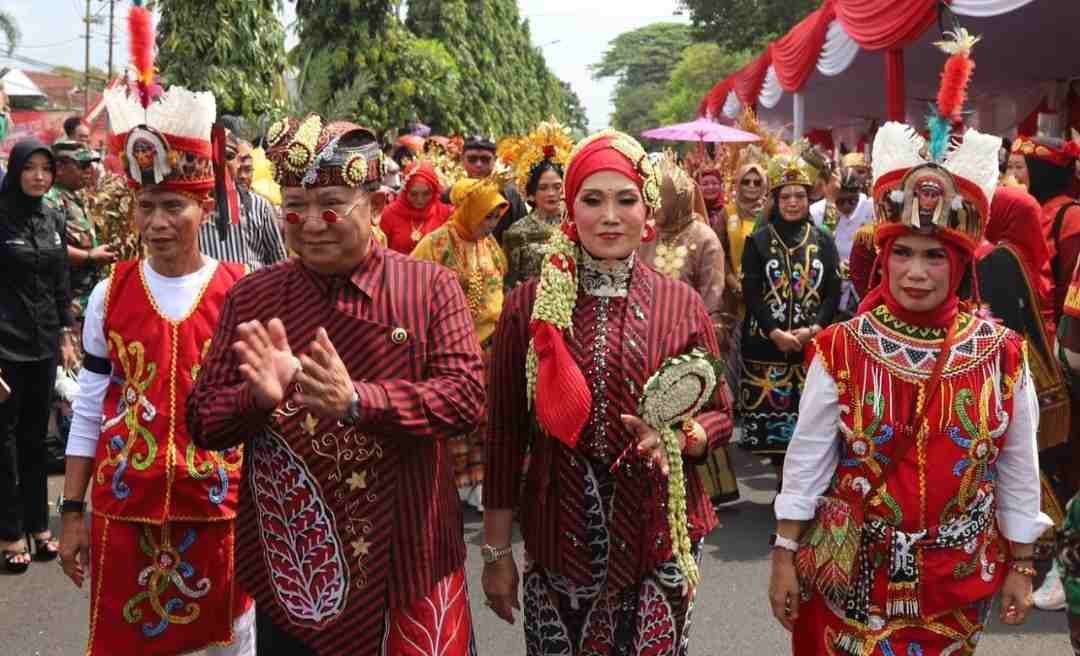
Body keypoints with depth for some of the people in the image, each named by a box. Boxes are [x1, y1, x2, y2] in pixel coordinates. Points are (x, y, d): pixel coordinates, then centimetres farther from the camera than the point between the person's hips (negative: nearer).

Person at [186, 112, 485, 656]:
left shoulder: (431, 287, -4)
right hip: (288, 568, 2)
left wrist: (357, 400, -29)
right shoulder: (251, 297, 1)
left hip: (408, 563, -1)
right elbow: (202, 423, 0)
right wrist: (259, 396, -22)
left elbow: (465, 397, -14)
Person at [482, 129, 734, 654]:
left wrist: (678, 437, -16)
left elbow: (719, 416, 6)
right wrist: (496, 552, 1)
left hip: (657, 535, 1)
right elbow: (505, 433, 0)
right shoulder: (529, 305, -3)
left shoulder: (681, 304, -1)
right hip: (558, 537, 0)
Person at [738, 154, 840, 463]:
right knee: (769, 410, -2)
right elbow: (751, 293, -3)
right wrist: (775, 332, -15)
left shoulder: (823, 241, 9)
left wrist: (813, 328, -12)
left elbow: (833, 292, 4)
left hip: (813, 343, 1)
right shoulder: (758, 241, 4)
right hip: (766, 343, -1)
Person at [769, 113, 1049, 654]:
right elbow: (807, 460, -5)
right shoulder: (840, 349, -11)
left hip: (958, 575, 2)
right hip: (852, 570, -1)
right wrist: (785, 556, -4)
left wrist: (1020, 567, 5)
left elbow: (1018, 470, 1)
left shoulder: (1002, 354, -7)